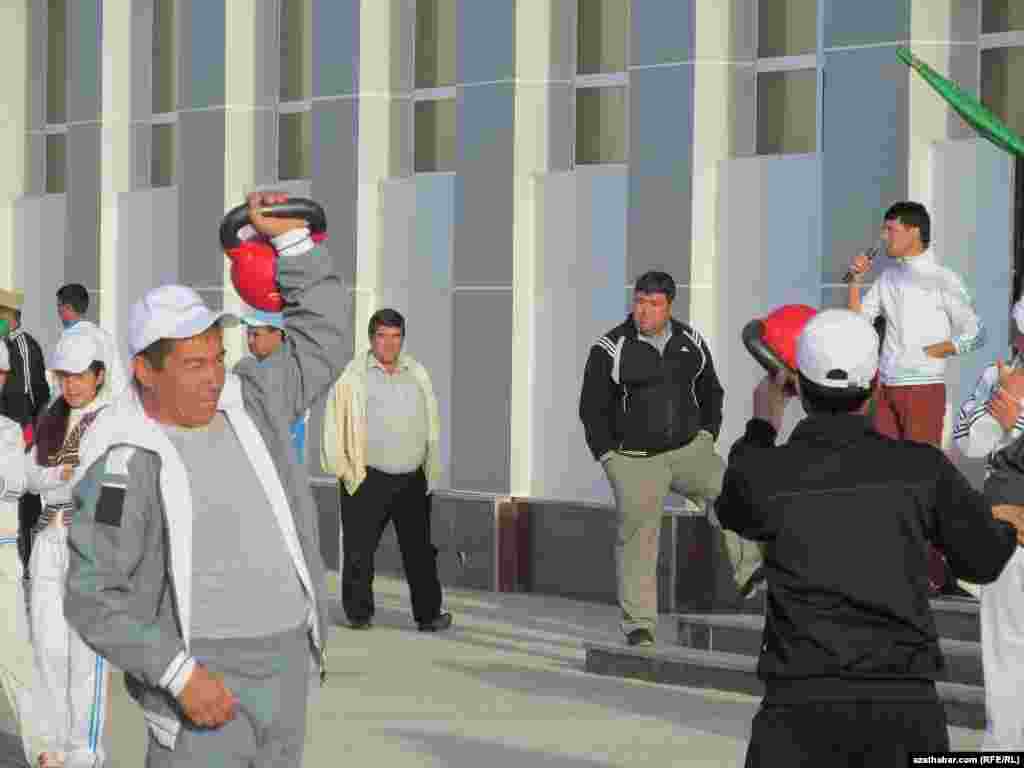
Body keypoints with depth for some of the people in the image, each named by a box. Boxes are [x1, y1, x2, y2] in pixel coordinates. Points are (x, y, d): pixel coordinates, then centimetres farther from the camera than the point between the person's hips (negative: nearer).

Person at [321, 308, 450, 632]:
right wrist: (345, 471, -4)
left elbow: (432, 426, 17)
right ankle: (359, 614, 12)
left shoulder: (418, 374, 12)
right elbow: (334, 424, -1)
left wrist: (432, 471, 13)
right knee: (359, 550, 1)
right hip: (368, 481, -4)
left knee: (420, 550, 6)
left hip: (412, 481, 4)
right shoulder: (353, 377, -2)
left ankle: (428, 614, 12)